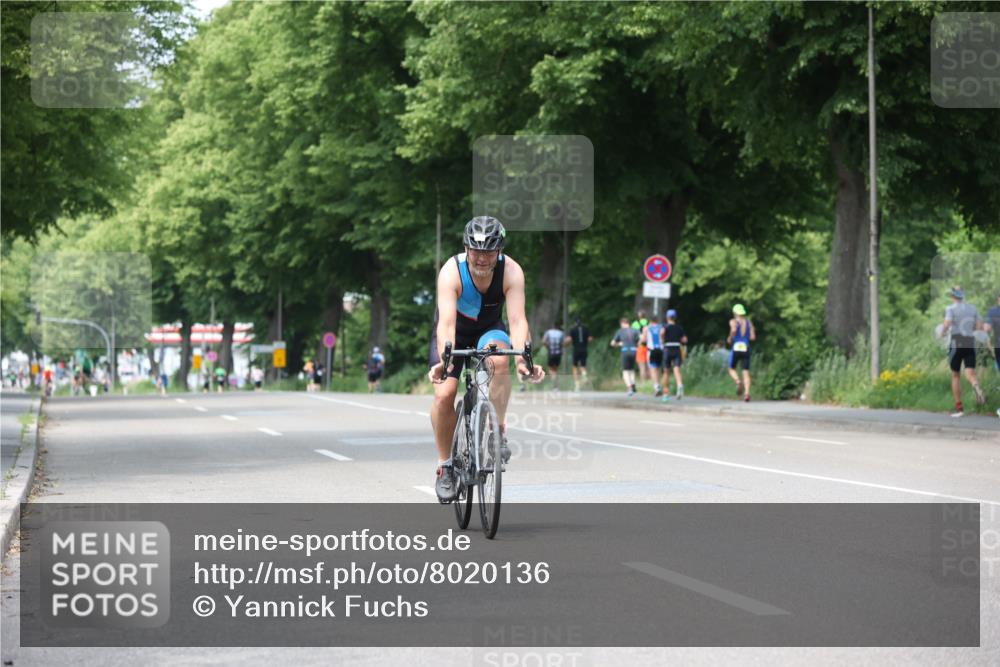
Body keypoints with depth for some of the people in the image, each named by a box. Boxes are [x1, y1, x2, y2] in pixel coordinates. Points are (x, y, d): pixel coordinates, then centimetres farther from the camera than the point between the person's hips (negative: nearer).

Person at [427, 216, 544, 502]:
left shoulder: (511, 272, -27)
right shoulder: (452, 272, -32)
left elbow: (517, 320, -35)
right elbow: (446, 323, -42)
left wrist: (522, 357, -53)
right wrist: (444, 360, -59)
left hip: (489, 329, 1)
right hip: (455, 332, -1)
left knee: (499, 360, -34)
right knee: (444, 394, -18)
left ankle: (498, 433, -20)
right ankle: (445, 466, 1)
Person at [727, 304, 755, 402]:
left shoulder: (733, 321, 2)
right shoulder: (749, 323, 12)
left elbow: (733, 330, -19)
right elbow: (753, 337, 5)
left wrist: (730, 338, -2)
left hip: (736, 347, -3)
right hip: (746, 348, 3)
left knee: (732, 369, 14)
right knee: (746, 372, 0)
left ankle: (738, 382, -17)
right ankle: (747, 393, -17)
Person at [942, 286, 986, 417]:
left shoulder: (951, 309, -4)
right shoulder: (972, 308, 10)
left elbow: (947, 324, -19)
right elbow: (980, 326, 7)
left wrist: (943, 332, 2)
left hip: (956, 344, -3)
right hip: (971, 344, 3)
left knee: (955, 376, 11)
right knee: (970, 374, -6)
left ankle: (958, 408, 12)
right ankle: (977, 387, -43)